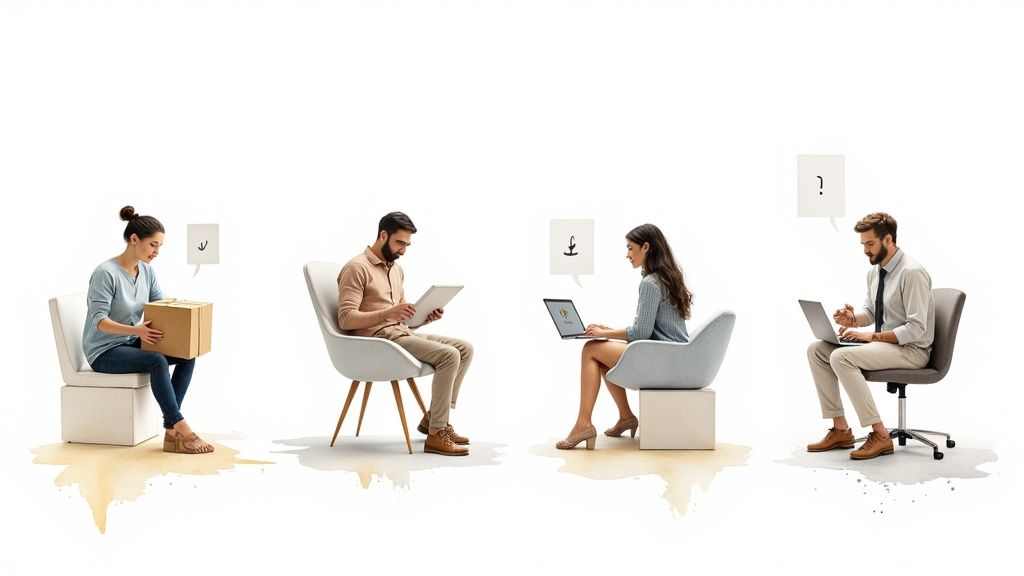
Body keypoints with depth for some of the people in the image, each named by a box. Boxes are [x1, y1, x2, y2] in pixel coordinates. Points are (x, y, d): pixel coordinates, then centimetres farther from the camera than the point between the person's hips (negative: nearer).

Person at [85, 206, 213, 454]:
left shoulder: (146, 270, 2)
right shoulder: (105, 273, -21)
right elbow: (99, 320, -25)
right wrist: (135, 330, -39)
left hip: (131, 344, 8)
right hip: (104, 351, -8)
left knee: (186, 355, -15)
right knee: (157, 361, -33)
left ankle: (171, 430, -21)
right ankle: (181, 428, -29)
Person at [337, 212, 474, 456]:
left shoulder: (397, 270, 20)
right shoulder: (357, 268, -9)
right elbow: (346, 319, -18)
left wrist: (426, 316, 4)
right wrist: (389, 312, -29)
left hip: (402, 334, 9)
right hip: (378, 339, -9)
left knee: (465, 348, -1)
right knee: (449, 355, -24)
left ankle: (434, 418, 3)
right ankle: (436, 434, -22)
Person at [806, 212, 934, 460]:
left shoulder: (912, 273, -19)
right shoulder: (874, 271, 9)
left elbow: (916, 328, -22)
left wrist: (871, 336, -24)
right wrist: (853, 319, -4)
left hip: (911, 349, -9)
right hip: (881, 343, 9)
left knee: (841, 357, -30)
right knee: (816, 350, -3)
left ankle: (880, 435, -25)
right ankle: (841, 429, -4)